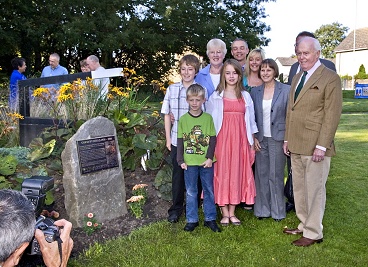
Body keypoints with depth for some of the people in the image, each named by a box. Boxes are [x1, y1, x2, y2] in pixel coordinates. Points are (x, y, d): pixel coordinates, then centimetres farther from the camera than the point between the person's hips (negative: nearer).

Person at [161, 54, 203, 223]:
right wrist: (168, 138, 5)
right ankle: (176, 208, 20)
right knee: (178, 174, 7)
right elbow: (167, 114, 8)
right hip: (177, 140, 1)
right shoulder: (172, 89, 4)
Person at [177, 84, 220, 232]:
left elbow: (213, 139, -1)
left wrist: (210, 157, -10)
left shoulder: (208, 118, 0)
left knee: (209, 190, 11)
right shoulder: (183, 119, 0)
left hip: (206, 161, 0)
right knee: (191, 192, 10)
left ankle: (210, 218, 24)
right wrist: (181, 160, -4)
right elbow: (180, 141, 2)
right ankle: (192, 220, 22)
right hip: (189, 162, 0)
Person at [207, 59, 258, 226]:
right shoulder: (215, 96, 4)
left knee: (237, 173, 5)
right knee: (222, 173, 0)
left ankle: (232, 212, 16)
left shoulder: (246, 96, 10)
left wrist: (251, 142, 9)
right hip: (222, 138, -2)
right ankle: (225, 213, 11)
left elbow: (250, 120, 12)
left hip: (239, 139, 2)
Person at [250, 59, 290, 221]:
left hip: (277, 138, -3)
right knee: (261, 174, 8)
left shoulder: (286, 90, -3)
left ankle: (277, 211, 18)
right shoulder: (255, 91, 7)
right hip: (260, 139, 3)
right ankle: (262, 209, 20)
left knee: (276, 175, 3)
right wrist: (253, 138, 1)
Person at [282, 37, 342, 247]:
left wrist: (321, 146, -17)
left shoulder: (330, 78, -7)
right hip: (296, 146, 7)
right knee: (299, 188, 14)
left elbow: (332, 115, -13)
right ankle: (304, 225, 29)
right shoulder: (297, 78, 16)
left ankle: (314, 233, 15)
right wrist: (287, 139, 14)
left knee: (315, 190, 2)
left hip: (315, 147, -7)